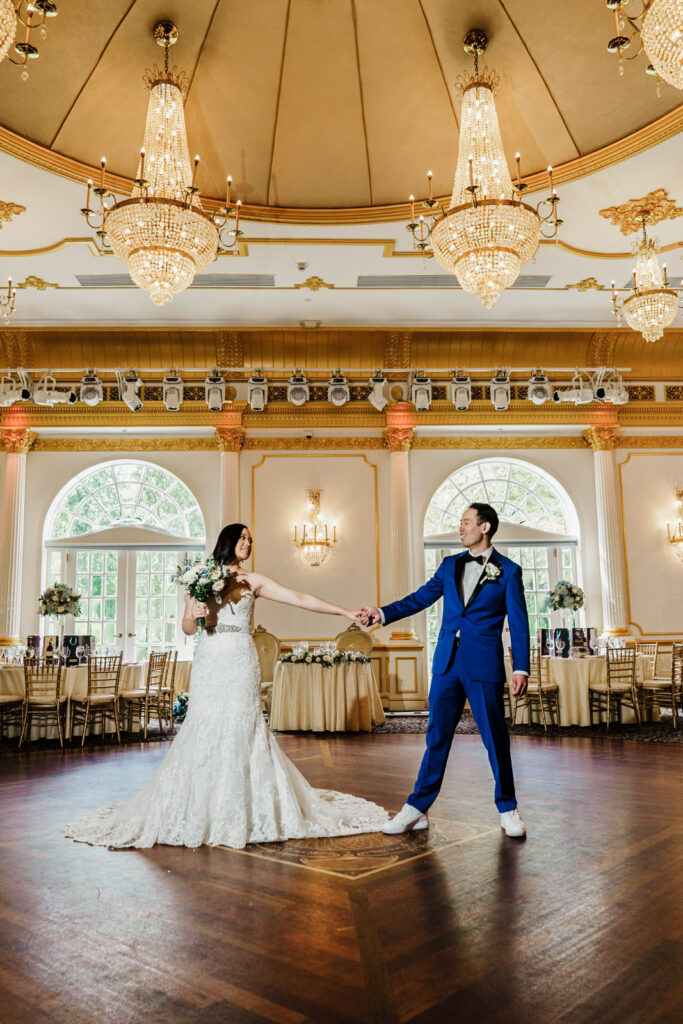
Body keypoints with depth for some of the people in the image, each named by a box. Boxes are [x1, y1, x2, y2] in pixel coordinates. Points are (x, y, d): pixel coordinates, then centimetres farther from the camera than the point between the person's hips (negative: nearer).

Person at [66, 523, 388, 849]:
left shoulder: (253, 581, 9)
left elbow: (299, 598, 4)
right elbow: (187, 628, 9)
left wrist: (345, 611, -2)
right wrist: (193, 615, -15)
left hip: (241, 663, 0)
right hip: (209, 662, 0)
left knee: (241, 730, -1)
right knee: (204, 730, -2)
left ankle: (240, 812, 10)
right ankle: (200, 808, 11)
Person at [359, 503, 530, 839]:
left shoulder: (508, 571, 1)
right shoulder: (450, 565, 13)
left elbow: (518, 622, -2)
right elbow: (420, 598, 12)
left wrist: (521, 668, -8)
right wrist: (383, 613, 1)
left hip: (484, 663, -3)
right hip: (447, 662, 4)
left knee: (495, 737, 4)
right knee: (437, 735, 8)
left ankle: (508, 810, 22)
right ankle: (417, 809, 15)